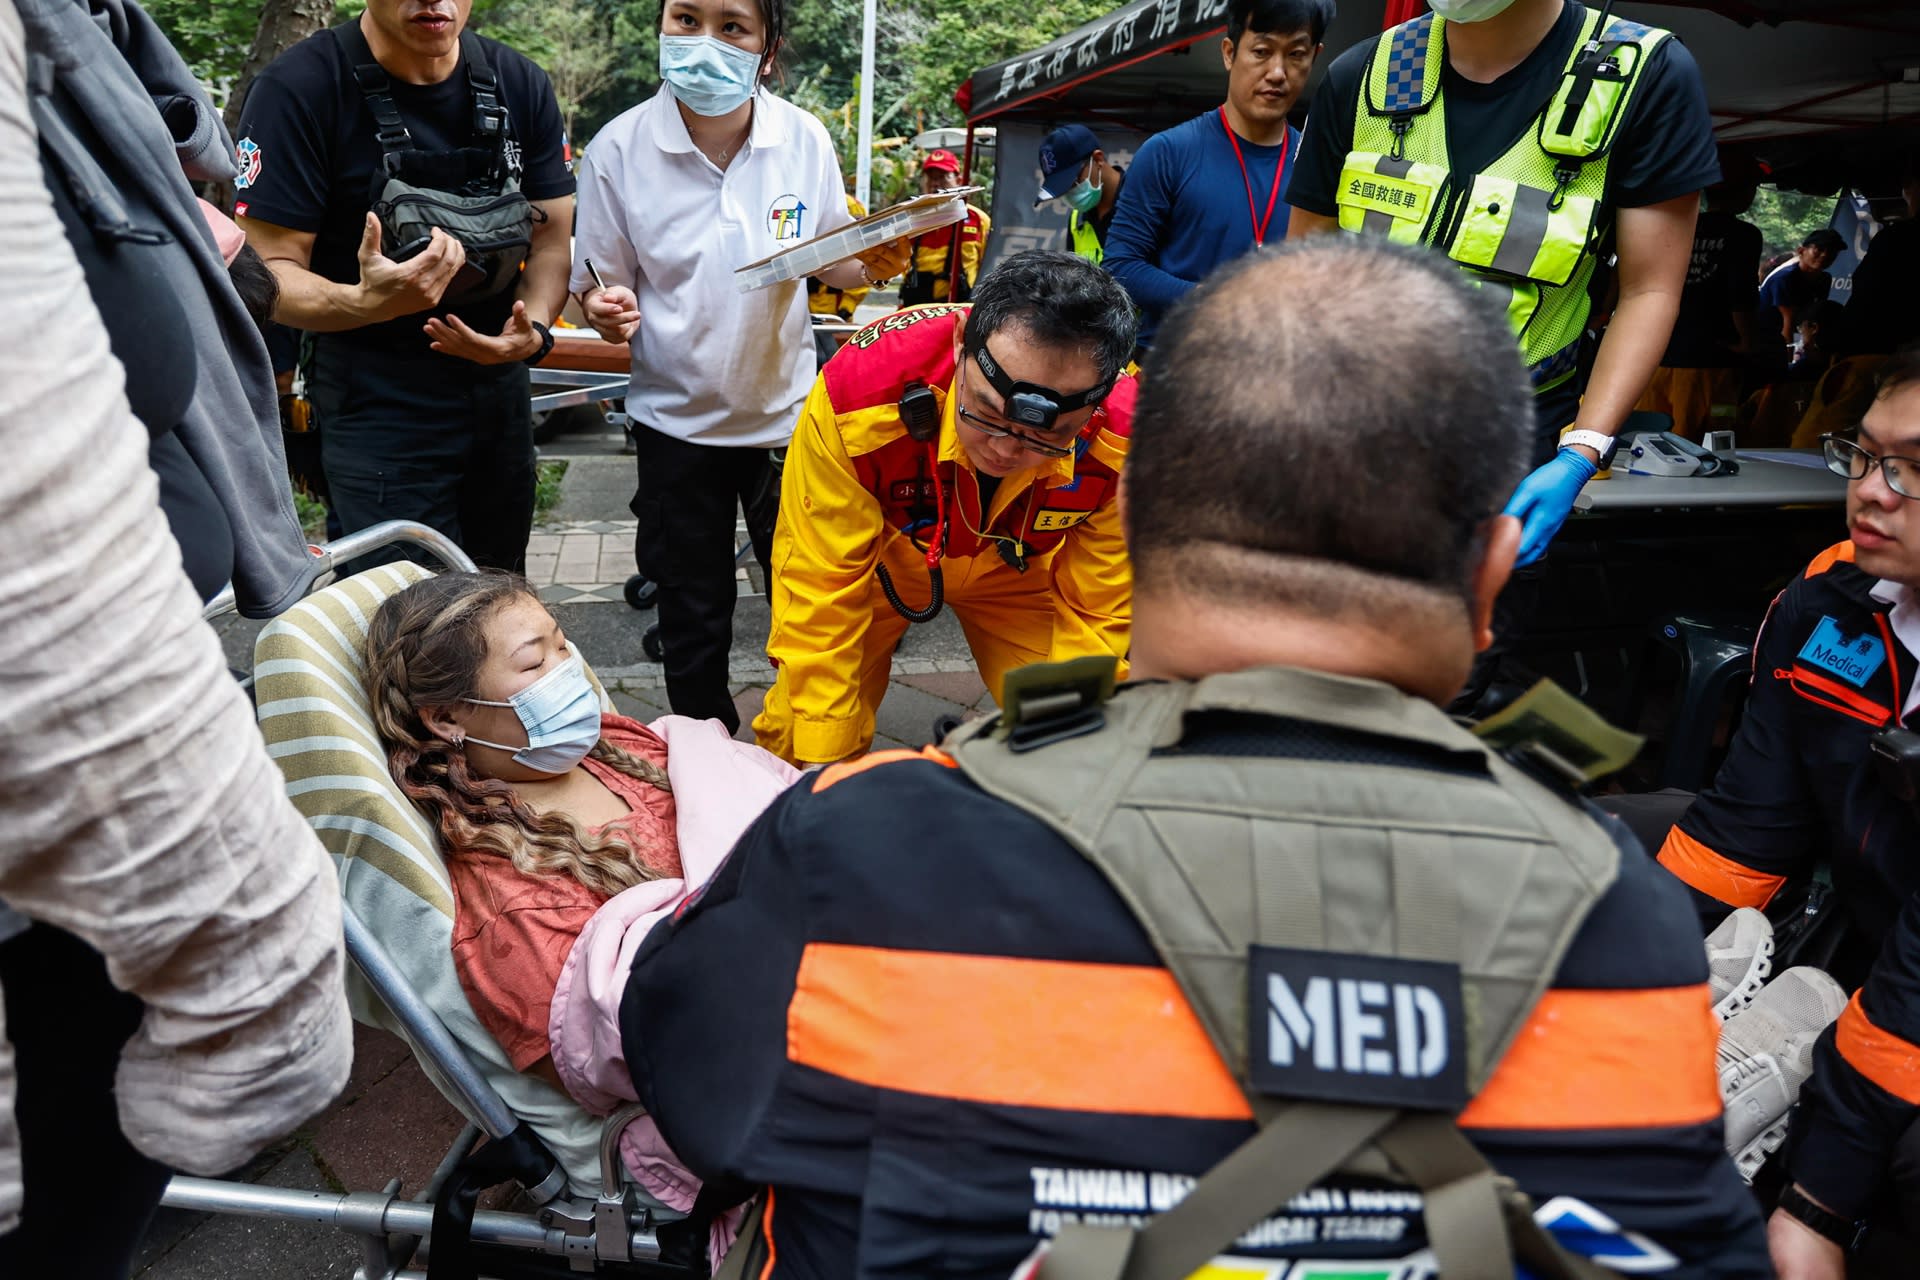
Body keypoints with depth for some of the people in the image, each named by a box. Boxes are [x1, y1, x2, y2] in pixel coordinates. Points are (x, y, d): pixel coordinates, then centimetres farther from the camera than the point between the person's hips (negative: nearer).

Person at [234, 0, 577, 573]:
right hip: (376, 411, -5)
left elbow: (552, 235, 6)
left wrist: (534, 329, -13)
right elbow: (268, 272, -14)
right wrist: (365, 303, -35)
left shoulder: (521, 85, 0)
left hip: (501, 391, 5)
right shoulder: (297, 88, -14)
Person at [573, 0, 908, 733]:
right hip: (677, 421, -1)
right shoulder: (619, 150, -12)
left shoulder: (804, 140, -9)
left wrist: (873, 264, -18)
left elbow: (832, 262, 4)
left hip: (786, 411, 1)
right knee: (692, 616, 14)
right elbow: (601, 288, -5)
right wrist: (607, 311, -28)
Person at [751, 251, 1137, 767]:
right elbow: (821, 591, -30)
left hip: (1018, 572, 1)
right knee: (797, 743, -3)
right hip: (877, 559, -1)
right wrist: (821, 768, -26)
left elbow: (1096, 612, -19)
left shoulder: (1125, 440, -35)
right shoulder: (860, 394, -39)